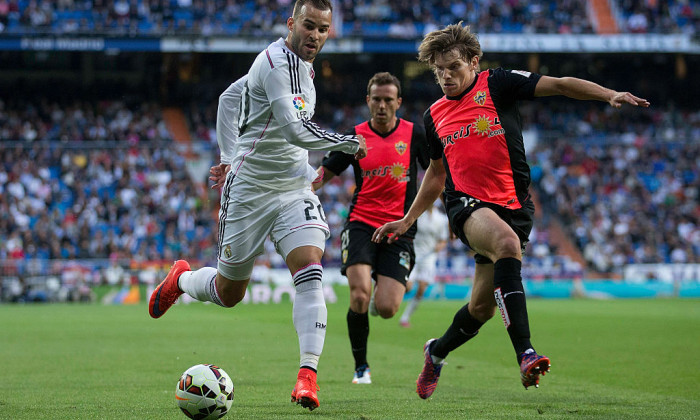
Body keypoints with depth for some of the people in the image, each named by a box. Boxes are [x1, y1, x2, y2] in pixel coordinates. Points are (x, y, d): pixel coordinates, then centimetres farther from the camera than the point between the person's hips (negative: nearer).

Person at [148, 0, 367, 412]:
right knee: (227, 293, 7)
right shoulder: (277, 62, -18)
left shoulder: (299, 65, 10)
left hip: (296, 191, 7)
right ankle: (182, 278, 41)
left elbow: (230, 97, 19)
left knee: (309, 272, -17)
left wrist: (230, 155, 16)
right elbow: (295, 130, -29)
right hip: (251, 190, -7)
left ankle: (308, 374, -21)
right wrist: (349, 143, -17)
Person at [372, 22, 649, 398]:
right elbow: (436, 173, 28)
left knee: (482, 307, 4)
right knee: (507, 242, -35)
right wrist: (407, 221, 29)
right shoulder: (435, 116, 16)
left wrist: (610, 96, -18)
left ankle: (437, 352, 37)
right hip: (466, 202, 0)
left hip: (512, 206, 0)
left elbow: (559, 85, -4)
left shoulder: (496, 84, 3)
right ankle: (525, 353, -42)